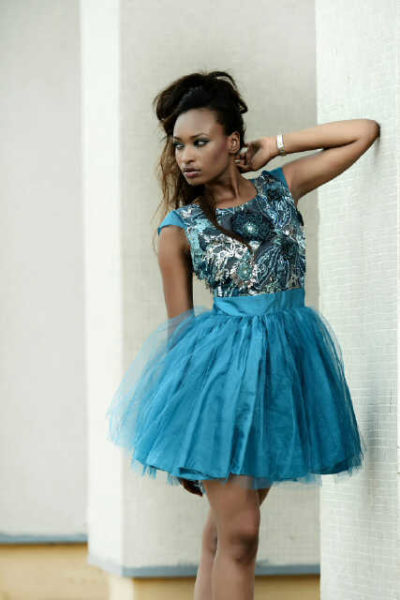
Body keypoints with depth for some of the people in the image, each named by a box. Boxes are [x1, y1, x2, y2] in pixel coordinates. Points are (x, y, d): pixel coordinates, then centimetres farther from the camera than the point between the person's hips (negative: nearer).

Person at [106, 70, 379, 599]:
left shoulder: (280, 189, 5)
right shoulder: (179, 228, -1)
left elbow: (365, 131, 7)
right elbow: (180, 325, 3)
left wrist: (277, 146, 6)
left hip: (287, 361, 4)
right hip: (223, 364, -3)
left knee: (228, 527, 10)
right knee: (237, 535, -8)